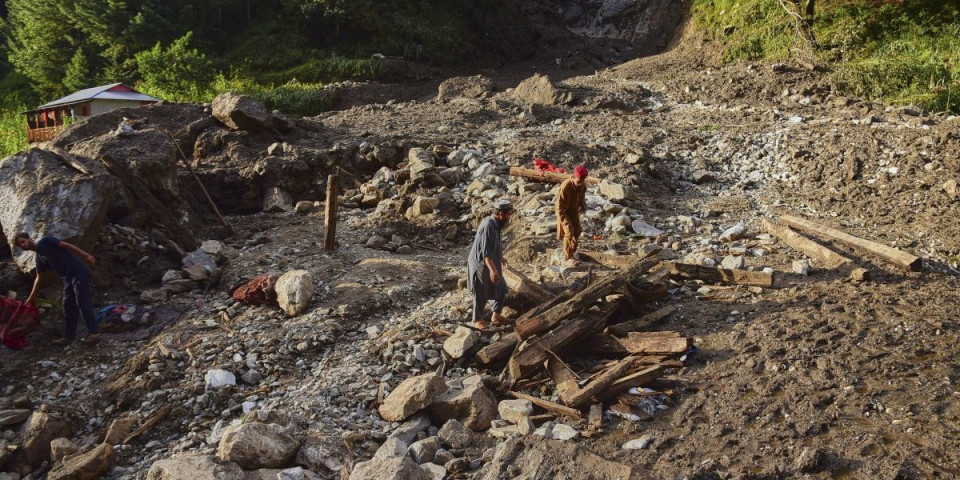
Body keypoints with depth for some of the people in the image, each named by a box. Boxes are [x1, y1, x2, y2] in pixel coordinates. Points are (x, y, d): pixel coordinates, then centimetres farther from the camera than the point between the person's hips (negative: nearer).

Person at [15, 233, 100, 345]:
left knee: (82, 303, -11)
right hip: (67, 279, 9)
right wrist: (31, 297, 25)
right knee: (68, 306, 8)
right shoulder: (39, 258, 20)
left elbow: (66, 245, -10)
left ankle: (94, 333, -11)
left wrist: (85, 255, -19)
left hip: (78, 273, -9)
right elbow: (38, 278, 27)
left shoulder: (45, 241, -1)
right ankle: (69, 336, 13)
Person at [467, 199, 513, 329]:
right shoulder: (487, 226, -28)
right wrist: (492, 269, -37)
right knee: (481, 295, 6)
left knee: (501, 288, 16)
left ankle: (496, 315, 31)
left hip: (492, 264, 9)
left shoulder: (495, 224, 2)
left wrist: (500, 257, 33)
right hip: (481, 265, -9)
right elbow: (485, 251, -31)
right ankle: (478, 320, 25)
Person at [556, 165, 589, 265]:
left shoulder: (583, 185, -16)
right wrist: (565, 221, -32)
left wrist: (583, 205, -13)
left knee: (577, 231, 11)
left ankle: (572, 252, 32)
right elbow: (560, 206, -29)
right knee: (569, 233, -12)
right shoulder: (565, 186, -34)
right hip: (564, 212, -6)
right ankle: (567, 258, -2)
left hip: (575, 211, 6)